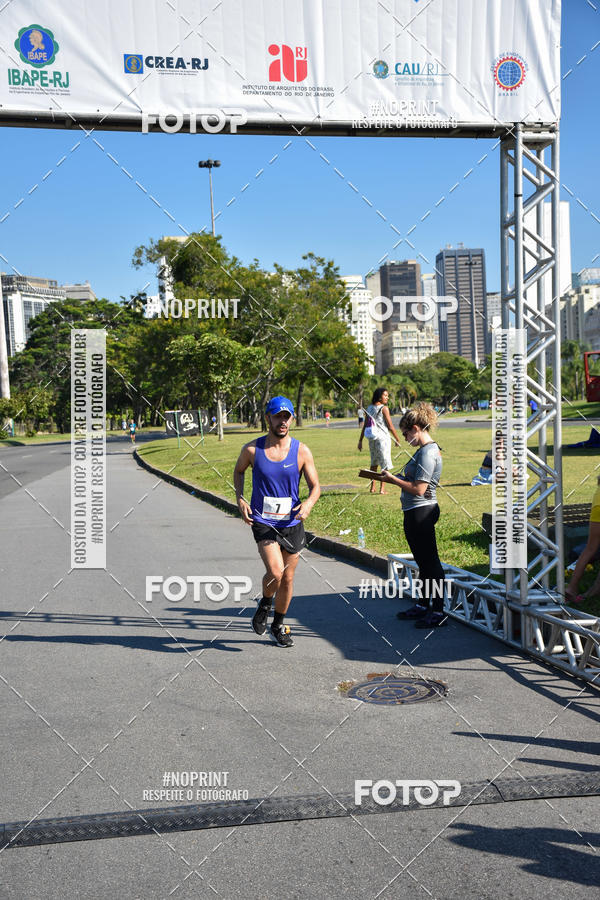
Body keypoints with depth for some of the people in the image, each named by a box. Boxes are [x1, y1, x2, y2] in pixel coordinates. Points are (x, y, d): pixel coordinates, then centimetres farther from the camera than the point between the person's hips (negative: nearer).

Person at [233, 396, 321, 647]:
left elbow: (315, 486, 2)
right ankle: (265, 603, 13)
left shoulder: (301, 451, -3)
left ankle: (278, 626, 32)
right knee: (275, 572, -21)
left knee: (288, 579, 10)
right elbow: (238, 470, 16)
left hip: (292, 523, 2)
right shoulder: (252, 450, -5)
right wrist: (240, 499, 1)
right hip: (263, 520, -2)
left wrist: (309, 503, -20)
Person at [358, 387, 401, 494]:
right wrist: (397, 439, 1)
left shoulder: (369, 408, 6)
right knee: (385, 463, 2)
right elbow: (390, 426, -10)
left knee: (374, 463, 19)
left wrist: (360, 440, 12)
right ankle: (382, 488, -1)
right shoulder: (384, 408, -11)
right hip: (383, 437, -6)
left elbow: (365, 425, 7)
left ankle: (372, 487, 23)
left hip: (372, 438, 6)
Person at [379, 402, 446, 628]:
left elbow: (418, 489, -23)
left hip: (421, 512, -11)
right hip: (416, 512, 11)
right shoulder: (426, 450, 13)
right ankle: (424, 605, 31)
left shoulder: (428, 452, -18)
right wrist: (394, 477, 8)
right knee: (423, 562, 19)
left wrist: (393, 480, -12)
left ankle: (438, 612, 5)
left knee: (430, 562, -3)